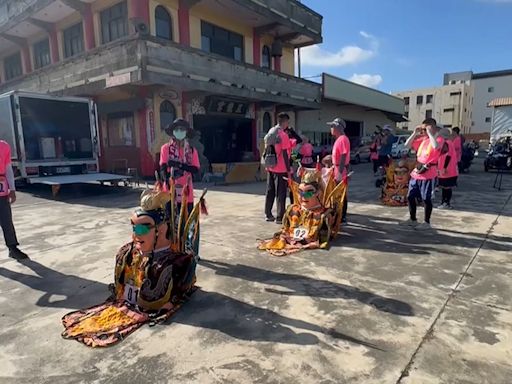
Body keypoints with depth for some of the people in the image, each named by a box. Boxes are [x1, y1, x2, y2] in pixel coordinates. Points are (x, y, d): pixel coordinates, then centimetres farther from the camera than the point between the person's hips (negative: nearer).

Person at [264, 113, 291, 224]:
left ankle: (268, 215, 22)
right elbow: (285, 154, -16)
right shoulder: (283, 135, -13)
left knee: (270, 191, 14)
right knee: (281, 193, -1)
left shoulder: (270, 133, 9)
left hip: (270, 168, 7)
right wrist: (288, 170, -12)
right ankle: (280, 217, 3)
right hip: (280, 169, -7)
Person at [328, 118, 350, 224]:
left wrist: (340, 172, -26)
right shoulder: (339, 139, 14)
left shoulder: (343, 139, -16)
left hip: (341, 171, -10)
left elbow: (343, 157, -22)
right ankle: (341, 216, 23)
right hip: (337, 169, 10)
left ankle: (343, 217, 5)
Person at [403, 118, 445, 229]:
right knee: (410, 196, 11)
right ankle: (413, 219, 26)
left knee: (426, 199, 0)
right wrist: (415, 133, 2)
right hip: (416, 172, 7)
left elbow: (436, 146, -30)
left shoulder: (439, 139, -7)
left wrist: (430, 133, -21)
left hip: (428, 174, -7)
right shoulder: (422, 139, 13)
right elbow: (407, 145, 12)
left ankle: (427, 223, 13)